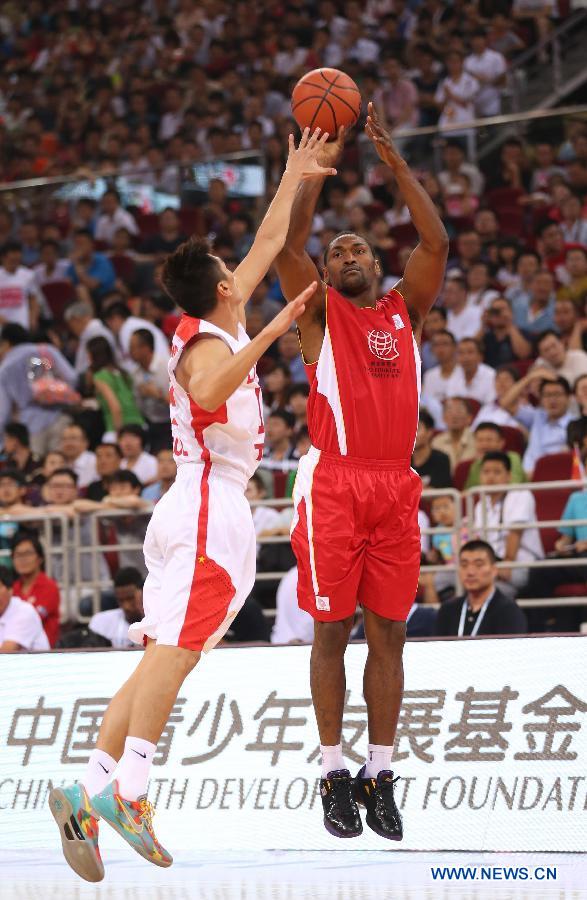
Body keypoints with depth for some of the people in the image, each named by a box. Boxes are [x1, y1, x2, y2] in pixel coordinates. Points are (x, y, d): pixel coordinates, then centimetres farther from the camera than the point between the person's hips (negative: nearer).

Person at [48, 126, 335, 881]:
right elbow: (208, 391, -37)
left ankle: (90, 792, -4)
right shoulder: (210, 344, -11)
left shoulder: (214, 329, 15)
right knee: (176, 648, -16)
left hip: (198, 505, 9)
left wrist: (294, 178, 35)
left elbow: (267, 245, 28)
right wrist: (268, 336, -35)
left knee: (162, 656, 4)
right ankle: (126, 792, -24)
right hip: (211, 508, -9)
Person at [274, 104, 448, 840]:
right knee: (332, 630, -1)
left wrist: (393, 160, 1)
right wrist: (320, 162, -8)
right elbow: (288, 243, -6)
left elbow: (435, 243, 4)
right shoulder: (317, 312, 9)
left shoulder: (405, 310, 16)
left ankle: (379, 774, 8)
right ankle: (334, 773, 5)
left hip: (394, 485, 3)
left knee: (388, 632, 3)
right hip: (332, 482, -3)